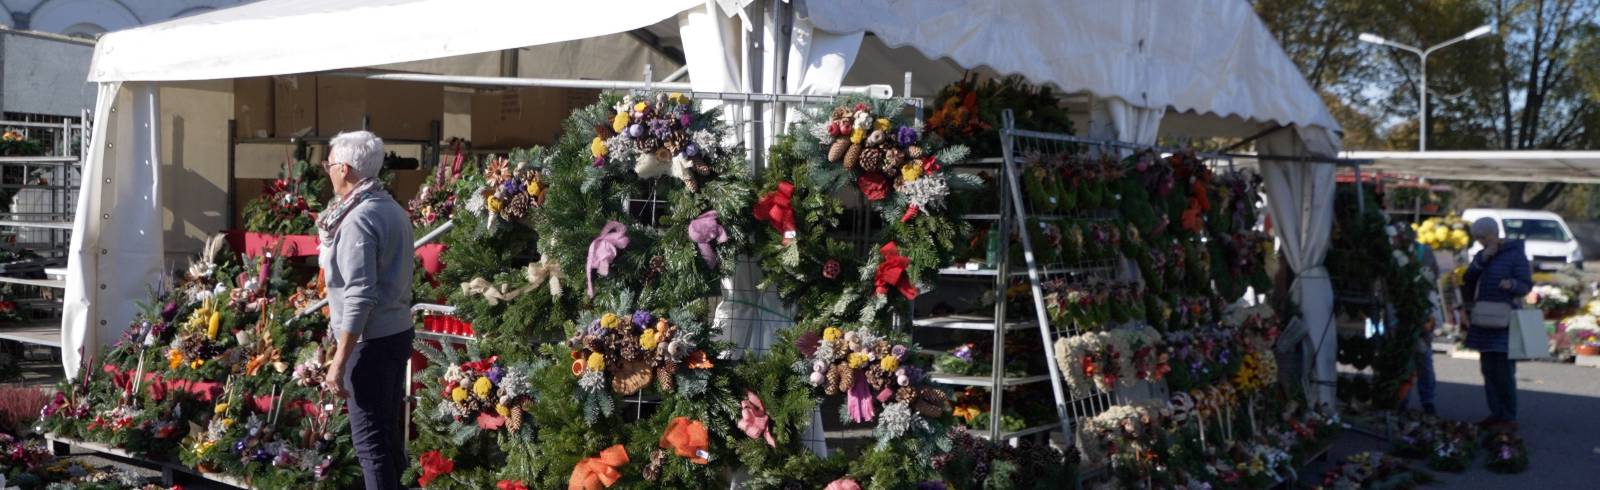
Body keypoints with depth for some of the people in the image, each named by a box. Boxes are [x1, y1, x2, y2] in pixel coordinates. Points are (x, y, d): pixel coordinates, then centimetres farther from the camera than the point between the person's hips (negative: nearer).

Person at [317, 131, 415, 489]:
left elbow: (360, 295, -22)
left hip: (371, 340, -9)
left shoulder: (358, 219, -17)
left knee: (369, 438, -3)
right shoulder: (392, 209, 10)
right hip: (398, 332, 9)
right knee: (388, 430, 17)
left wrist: (339, 360, -21)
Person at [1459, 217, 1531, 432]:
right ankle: (1496, 413, 17)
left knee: (1504, 371, -8)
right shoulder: (1481, 255, 15)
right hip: (1484, 321, 7)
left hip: (1505, 321, -7)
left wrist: (1512, 284, -29)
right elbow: (1467, 280, 3)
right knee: (1488, 370, 10)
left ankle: (1509, 418, -4)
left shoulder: (1515, 254, -5)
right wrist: (1482, 260, -10)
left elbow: (1527, 285, -8)